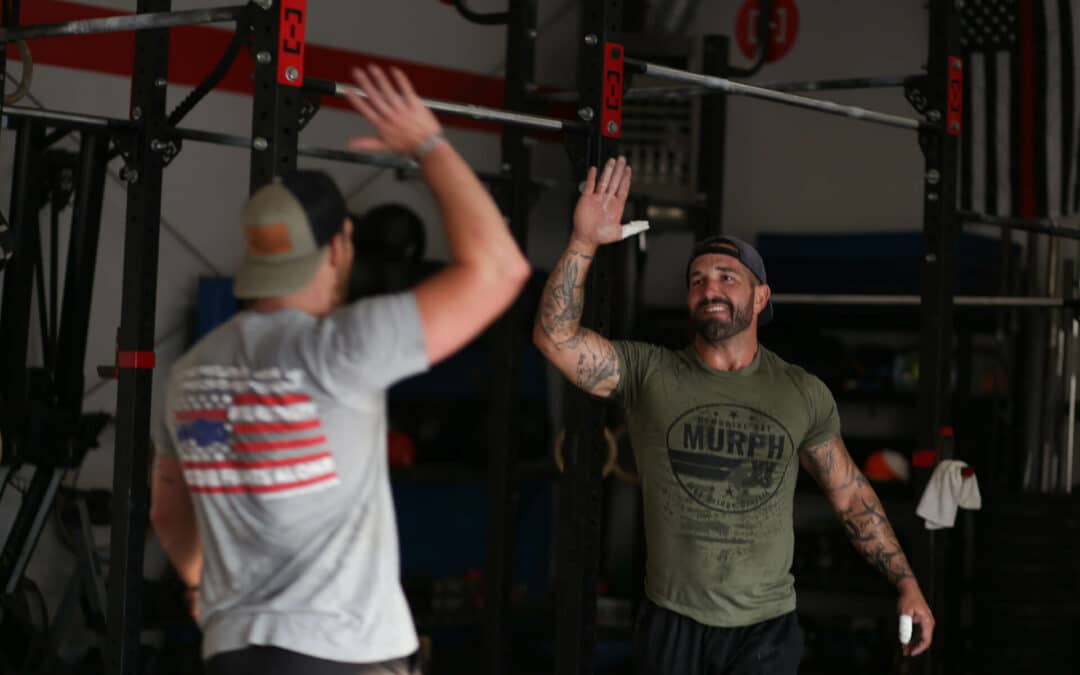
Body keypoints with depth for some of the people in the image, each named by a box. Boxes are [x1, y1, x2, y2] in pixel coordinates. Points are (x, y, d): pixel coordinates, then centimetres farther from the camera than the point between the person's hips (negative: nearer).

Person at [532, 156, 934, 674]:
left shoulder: (803, 394, 3)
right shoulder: (649, 375, -1)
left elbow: (850, 495, 12)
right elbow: (555, 337, -13)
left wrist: (906, 583, 11)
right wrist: (583, 243, -24)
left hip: (765, 629, 0)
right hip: (673, 625, 0)